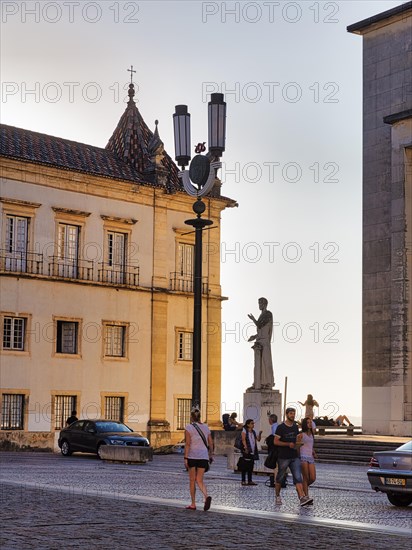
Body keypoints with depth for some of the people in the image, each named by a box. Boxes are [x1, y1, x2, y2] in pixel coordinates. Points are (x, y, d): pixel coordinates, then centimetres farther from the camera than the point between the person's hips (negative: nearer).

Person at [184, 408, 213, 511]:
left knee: (192, 480, 8)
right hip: (204, 456, 3)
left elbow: (187, 444, -10)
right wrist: (211, 456, 21)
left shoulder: (189, 428, -3)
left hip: (192, 456, -3)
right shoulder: (206, 427, 11)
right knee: (200, 480, 6)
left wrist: (185, 458, -11)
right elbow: (210, 443, 11)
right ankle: (206, 496, -22)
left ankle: (193, 504, 13)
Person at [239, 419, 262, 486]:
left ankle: (250, 481, 13)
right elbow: (243, 440, -12)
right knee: (245, 466, -4)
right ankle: (243, 481, -1)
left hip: (252, 452, 6)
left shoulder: (253, 432, 16)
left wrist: (259, 434, -4)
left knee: (251, 467, 8)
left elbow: (258, 439, 14)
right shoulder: (244, 431, -2)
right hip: (246, 452, -6)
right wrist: (245, 447, -23)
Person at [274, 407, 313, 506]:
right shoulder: (281, 427, -6)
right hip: (283, 457, -4)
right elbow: (276, 441, -10)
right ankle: (277, 496, 24)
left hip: (294, 457, 4)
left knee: (298, 477, -9)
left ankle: (302, 498, -20)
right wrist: (288, 444, -17)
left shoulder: (295, 427, 12)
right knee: (280, 478, 7)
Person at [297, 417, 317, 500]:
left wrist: (314, 453, 14)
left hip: (310, 458, 6)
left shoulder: (311, 435, 19)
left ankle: (303, 488, 23)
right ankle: (306, 497, -4)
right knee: (306, 478, -7)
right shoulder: (301, 435, 0)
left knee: (313, 478, -3)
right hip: (303, 457, -6)